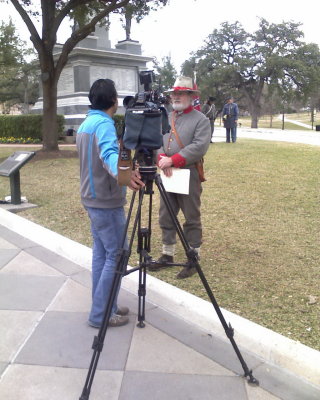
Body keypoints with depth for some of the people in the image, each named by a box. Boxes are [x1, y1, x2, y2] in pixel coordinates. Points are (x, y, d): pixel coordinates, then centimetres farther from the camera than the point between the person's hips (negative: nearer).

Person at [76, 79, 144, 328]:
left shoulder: (86, 123, 12)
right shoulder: (104, 124, -18)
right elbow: (109, 154, -38)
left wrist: (121, 172, 32)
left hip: (92, 199, 10)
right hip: (107, 202, -10)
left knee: (101, 253, 14)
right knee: (116, 256, -2)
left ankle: (103, 307, 22)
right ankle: (101, 314, 5)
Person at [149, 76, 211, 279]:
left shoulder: (201, 120, -4)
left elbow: (199, 147, -17)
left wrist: (173, 160, -22)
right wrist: (162, 157, -14)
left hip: (189, 176, -6)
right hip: (167, 176, 6)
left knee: (192, 220, 2)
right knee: (166, 217, 12)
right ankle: (167, 255, 26)